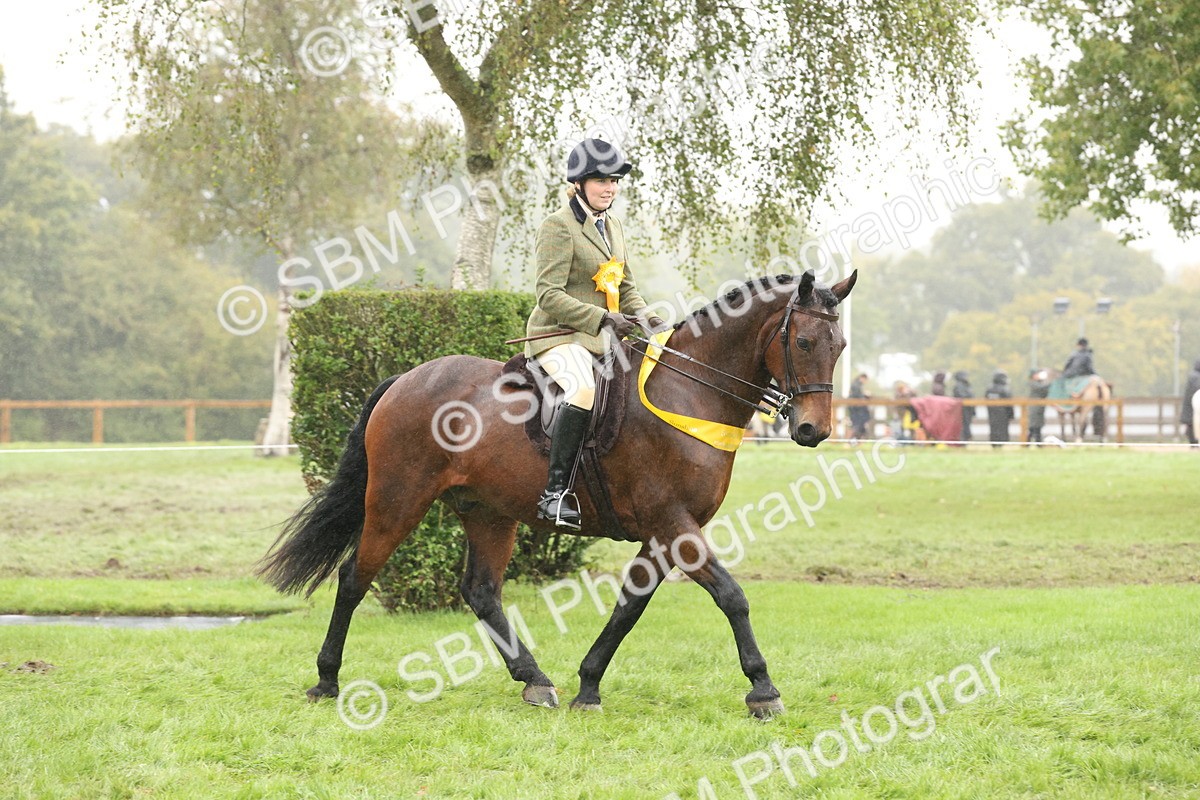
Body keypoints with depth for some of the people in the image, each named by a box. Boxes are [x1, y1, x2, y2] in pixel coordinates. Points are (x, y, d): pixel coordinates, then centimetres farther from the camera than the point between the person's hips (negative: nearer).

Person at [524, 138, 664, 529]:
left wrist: (645, 318, 1)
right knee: (584, 388, -36)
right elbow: (549, 295, -16)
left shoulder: (613, 226, 17)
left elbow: (626, 287, 23)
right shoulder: (559, 226, -9)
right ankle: (555, 493, -36)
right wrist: (603, 318, -23)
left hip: (601, 337, 9)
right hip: (559, 335, -9)